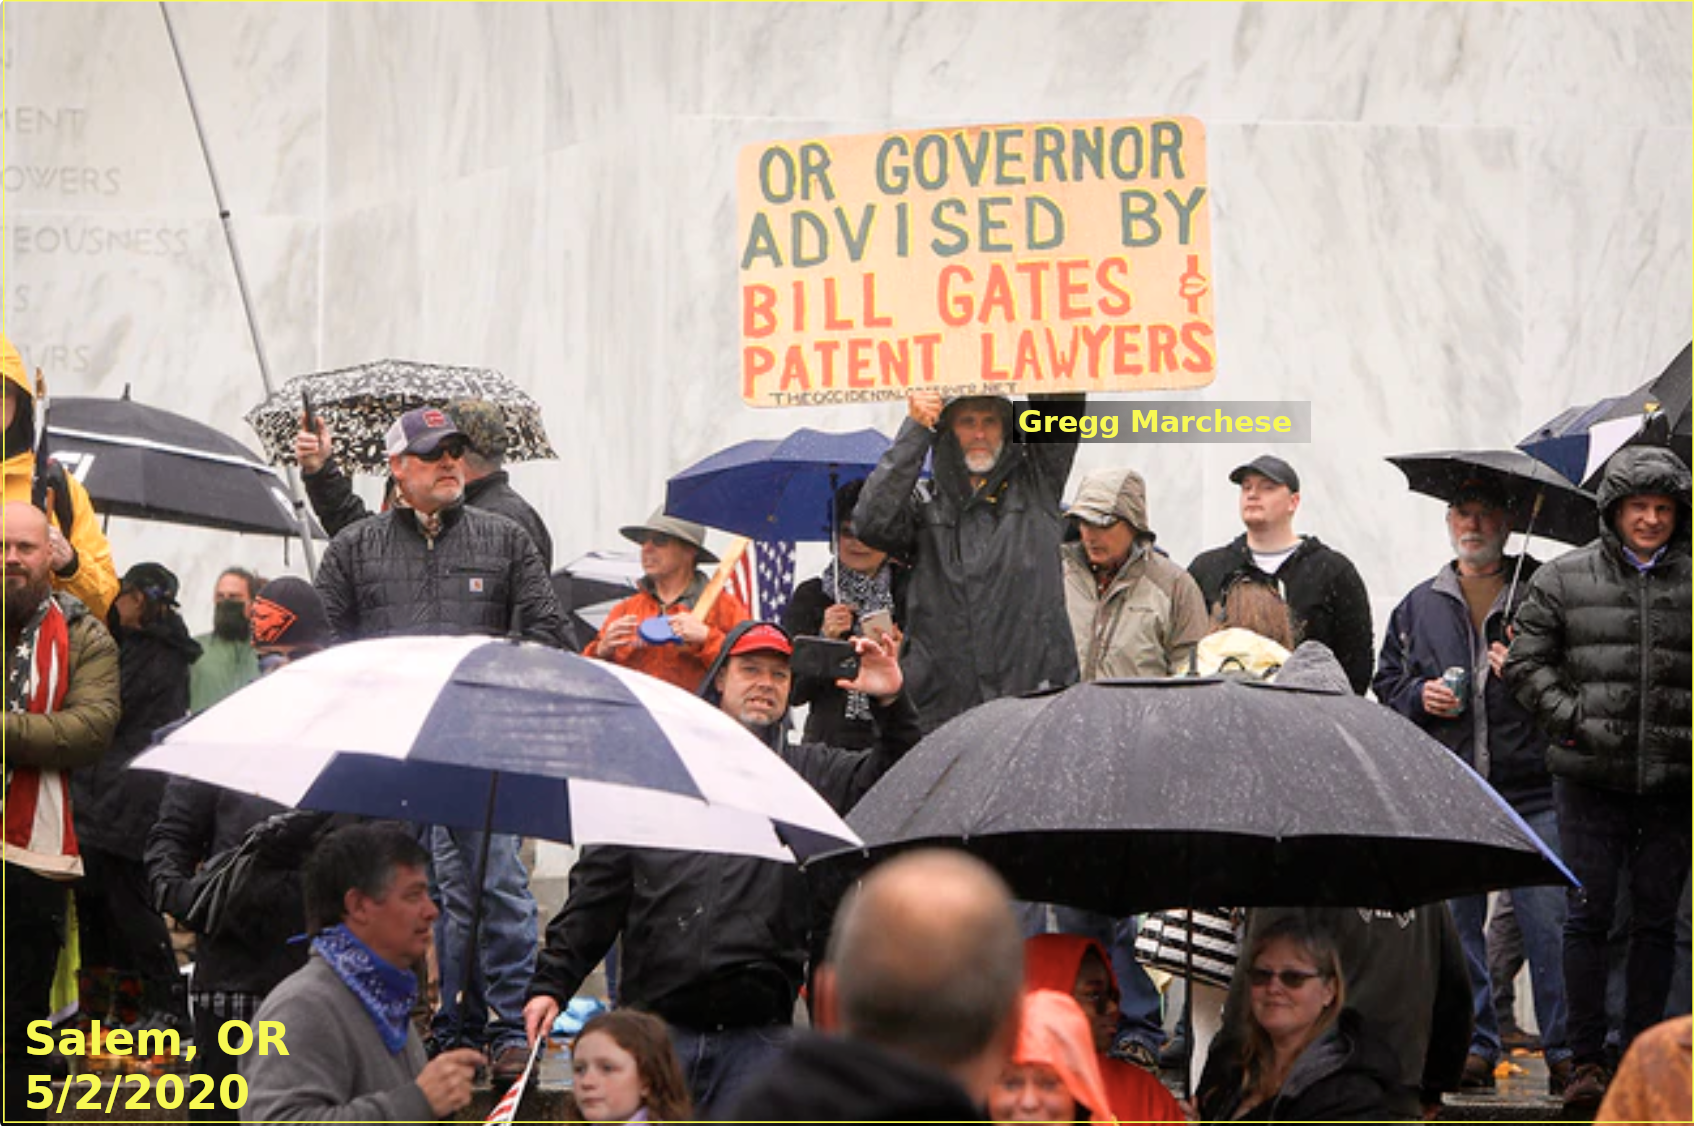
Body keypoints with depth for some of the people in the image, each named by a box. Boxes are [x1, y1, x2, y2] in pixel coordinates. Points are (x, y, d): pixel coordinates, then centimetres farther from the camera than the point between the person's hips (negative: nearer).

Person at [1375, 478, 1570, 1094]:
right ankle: (1474, 1045, 14)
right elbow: (1386, 679, 20)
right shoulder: (1419, 606, 15)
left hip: (1532, 790, -3)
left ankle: (1566, 1049, 1)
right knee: (1456, 922, 6)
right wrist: (1419, 696, 0)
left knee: (1550, 921, -6)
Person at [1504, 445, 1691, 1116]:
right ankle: (1585, 1062, 6)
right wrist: (1571, 719, -7)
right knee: (1588, 915, 0)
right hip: (1591, 778, -1)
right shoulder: (1564, 580, 4)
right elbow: (1525, 662, 5)